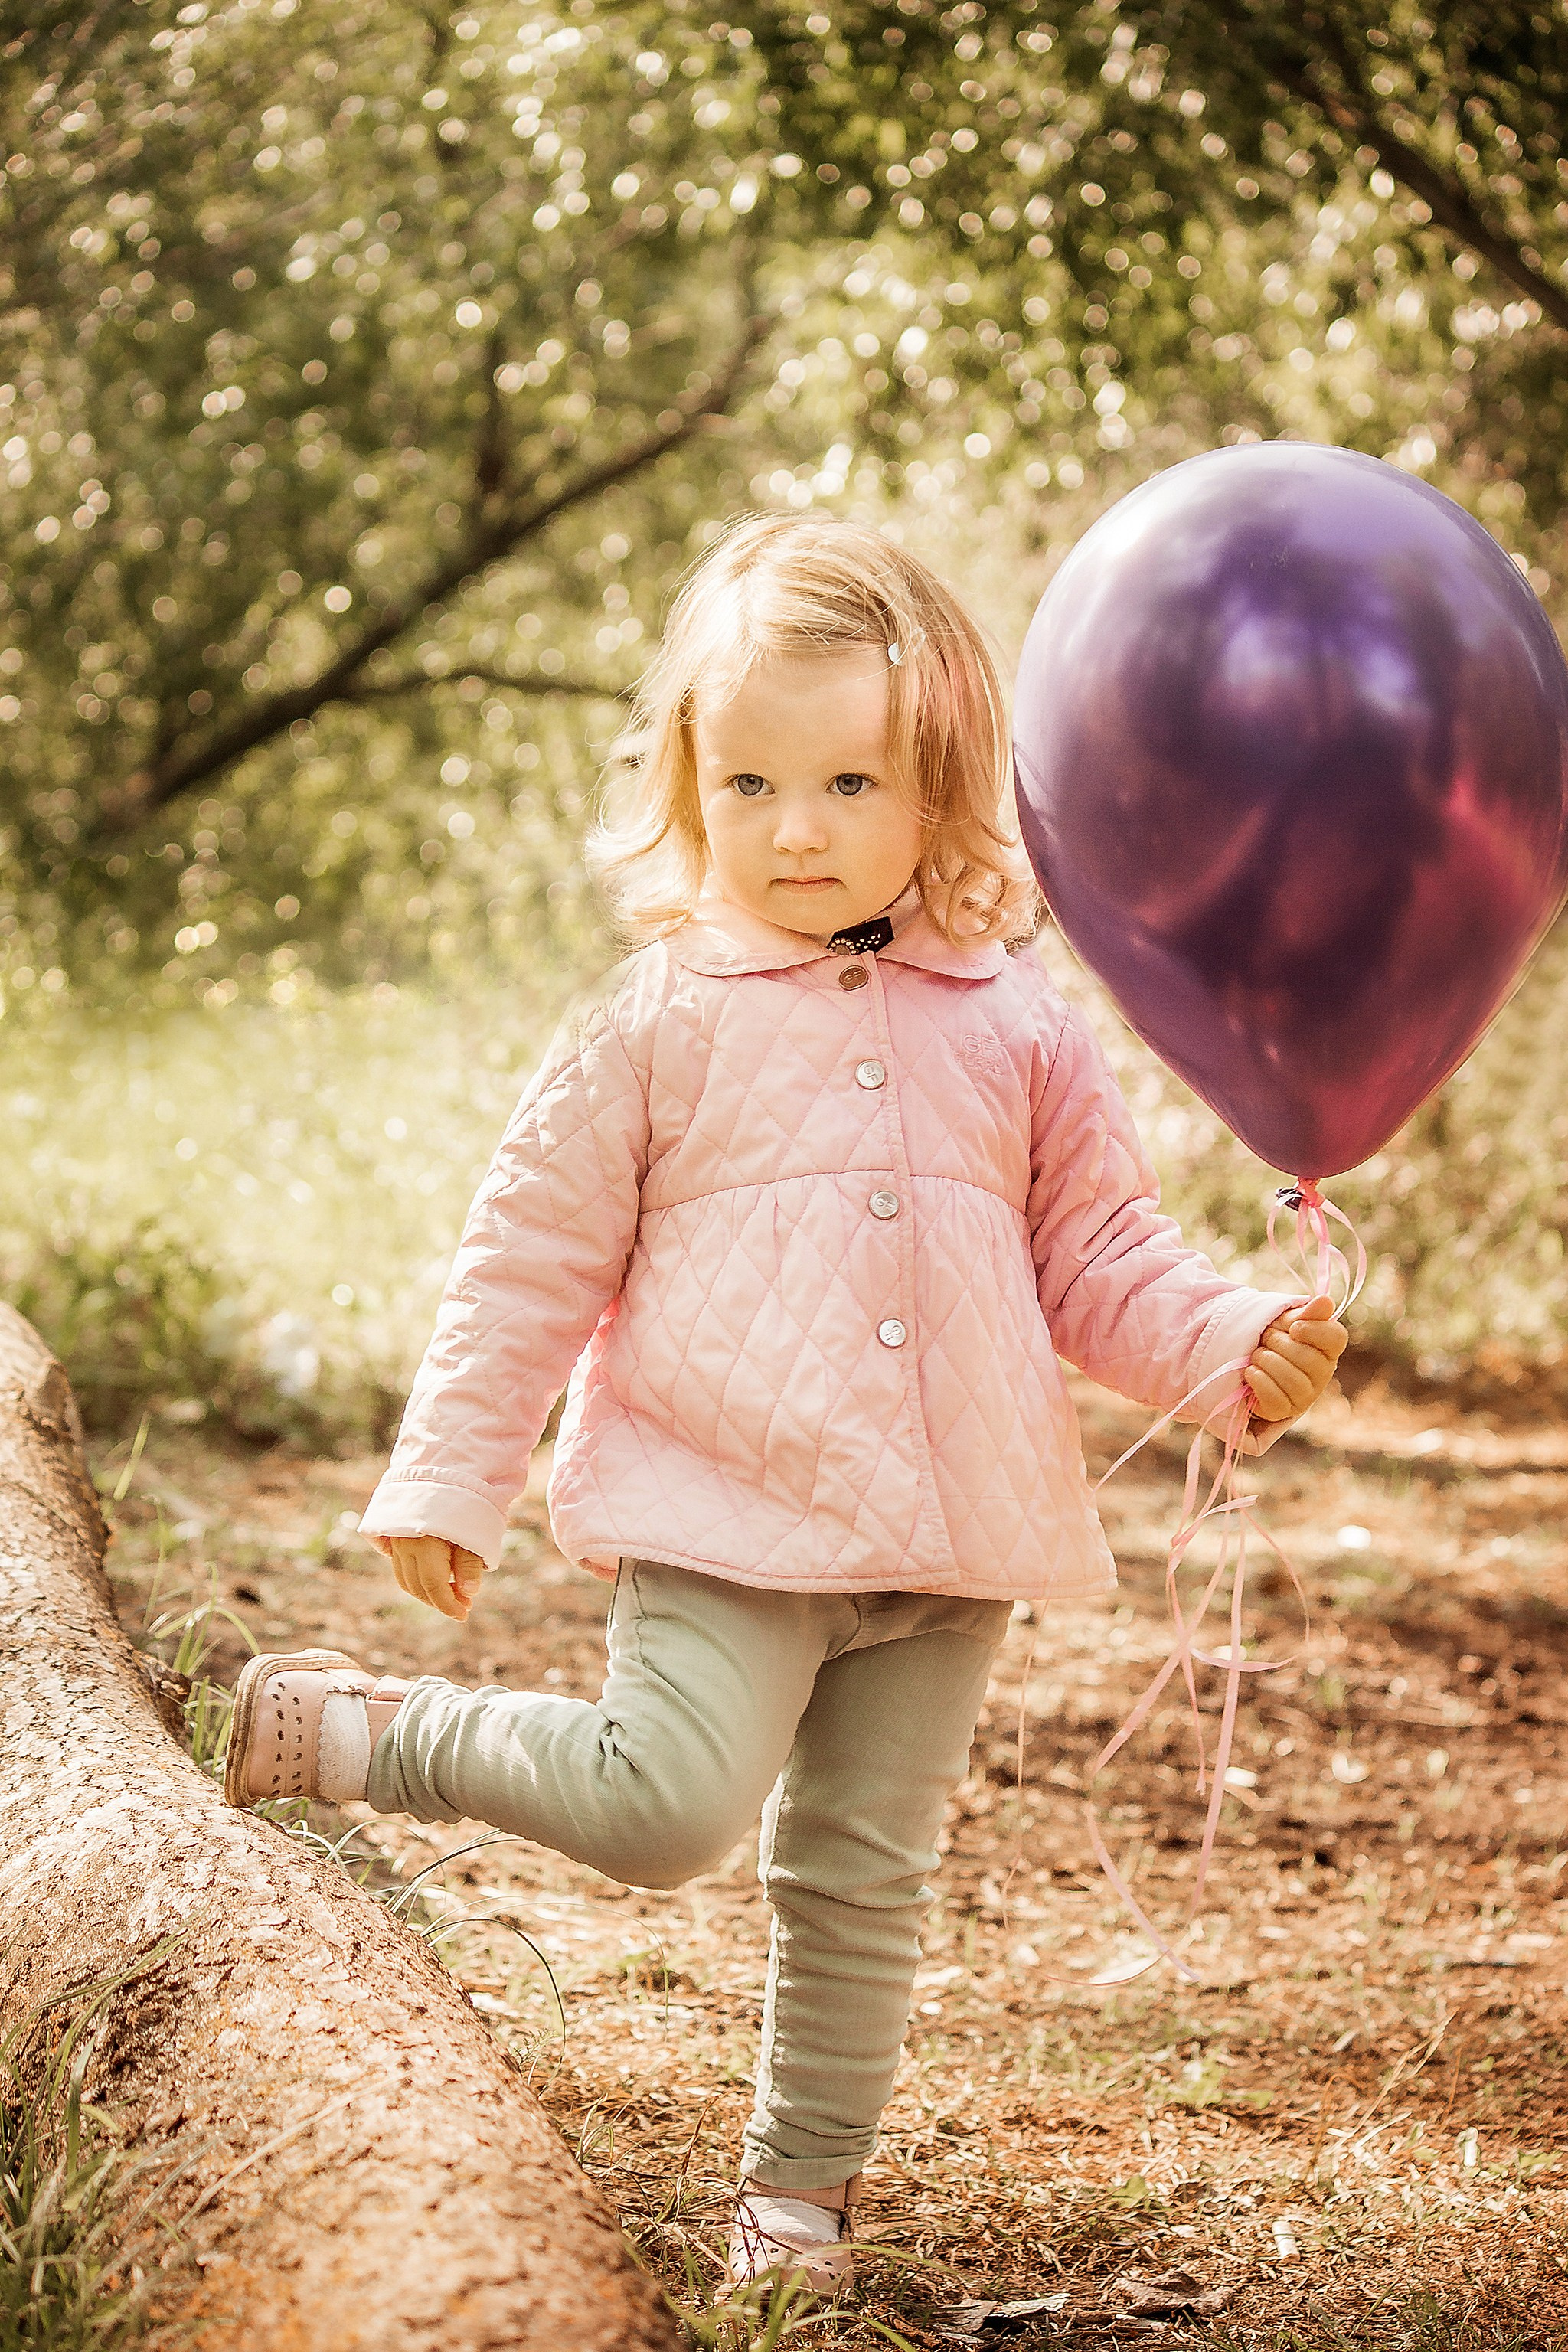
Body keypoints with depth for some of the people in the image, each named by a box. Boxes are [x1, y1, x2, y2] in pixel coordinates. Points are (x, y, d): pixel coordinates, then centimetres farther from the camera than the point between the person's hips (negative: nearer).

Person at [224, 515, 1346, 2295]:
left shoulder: (1013, 1028, 6)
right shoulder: (661, 1025, -2)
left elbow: (1098, 1258, 11)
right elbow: (533, 1259, 2)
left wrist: (1239, 1349, -6)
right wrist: (443, 1478, 1)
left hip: (946, 1542, 3)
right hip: (727, 1515, -3)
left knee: (862, 1879, 10)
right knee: (666, 1807, -18)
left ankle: (800, 2189, 26)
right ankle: (351, 1731, 4)